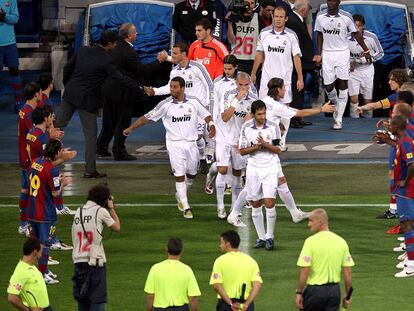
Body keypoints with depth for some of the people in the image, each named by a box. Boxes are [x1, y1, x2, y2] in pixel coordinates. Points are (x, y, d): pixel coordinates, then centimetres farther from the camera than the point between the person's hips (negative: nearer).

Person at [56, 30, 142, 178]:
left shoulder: (84, 50, 3)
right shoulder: (105, 60, -16)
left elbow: (67, 67, 8)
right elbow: (120, 78, -14)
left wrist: (67, 85, 21)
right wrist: (140, 87, -8)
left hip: (70, 93, 6)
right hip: (86, 99, -6)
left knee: (58, 124, 16)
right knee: (90, 134, 4)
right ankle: (90, 170, 7)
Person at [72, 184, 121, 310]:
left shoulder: (78, 212, 12)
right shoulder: (100, 211, -5)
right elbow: (117, 227, 5)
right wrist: (111, 208, 20)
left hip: (78, 261, 6)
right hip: (95, 262, -6)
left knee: (82, 299, 12)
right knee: (98, 299, -6)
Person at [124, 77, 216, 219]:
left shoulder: (193, 102, -2)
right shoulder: (166, 104, -5)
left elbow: (206, 115, 9)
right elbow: (148, 117, 0)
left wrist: (211, 125, -12)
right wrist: (130, 128, -1)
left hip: (191, 143, 2)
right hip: (174, 144, -2)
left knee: (192, 174, 12)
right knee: (179, 175, -7)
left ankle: (180, 195, 39)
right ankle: (185, 207, 0)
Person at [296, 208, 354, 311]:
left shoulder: (311, 241, -12)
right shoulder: (341, 242, 2)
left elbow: (305, 271, -16)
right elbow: (348, 272, 3)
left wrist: (299, 293, -7)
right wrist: (347, 296, 10)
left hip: (315, 290, -4)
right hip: (334, 290, 4)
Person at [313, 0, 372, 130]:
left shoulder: (346, 17, -8)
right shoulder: (320, 16, -1)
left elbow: (356, 34, 3)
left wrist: (366, 51, 6)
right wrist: (318, 54, 7)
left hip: (342, 53, -2)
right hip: (327, 54, 2)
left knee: (343, 85, -9)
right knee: (328, 86, 3)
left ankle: (338, 119, -7)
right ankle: (336, 108, 33)